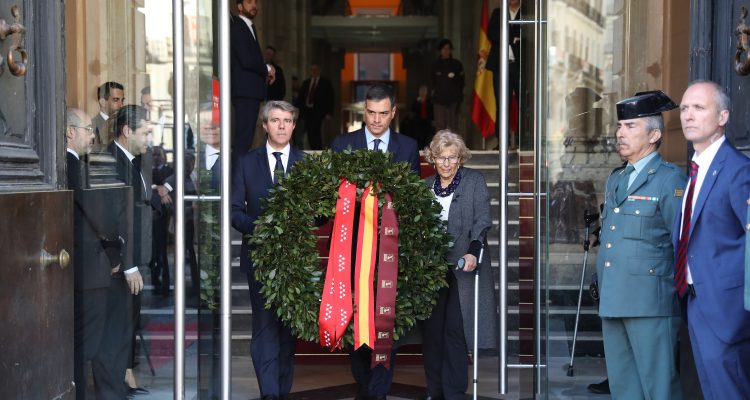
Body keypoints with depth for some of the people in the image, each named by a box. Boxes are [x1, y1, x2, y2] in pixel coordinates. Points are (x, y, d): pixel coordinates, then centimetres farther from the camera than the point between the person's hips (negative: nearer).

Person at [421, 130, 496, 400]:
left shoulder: (475, 180, 3)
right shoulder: (427, 185, 13)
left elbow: (482, 220, -5)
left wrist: (473, 252, -19)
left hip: (462, 266, -3)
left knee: (455, 330, -7)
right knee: (431, 331, 4)